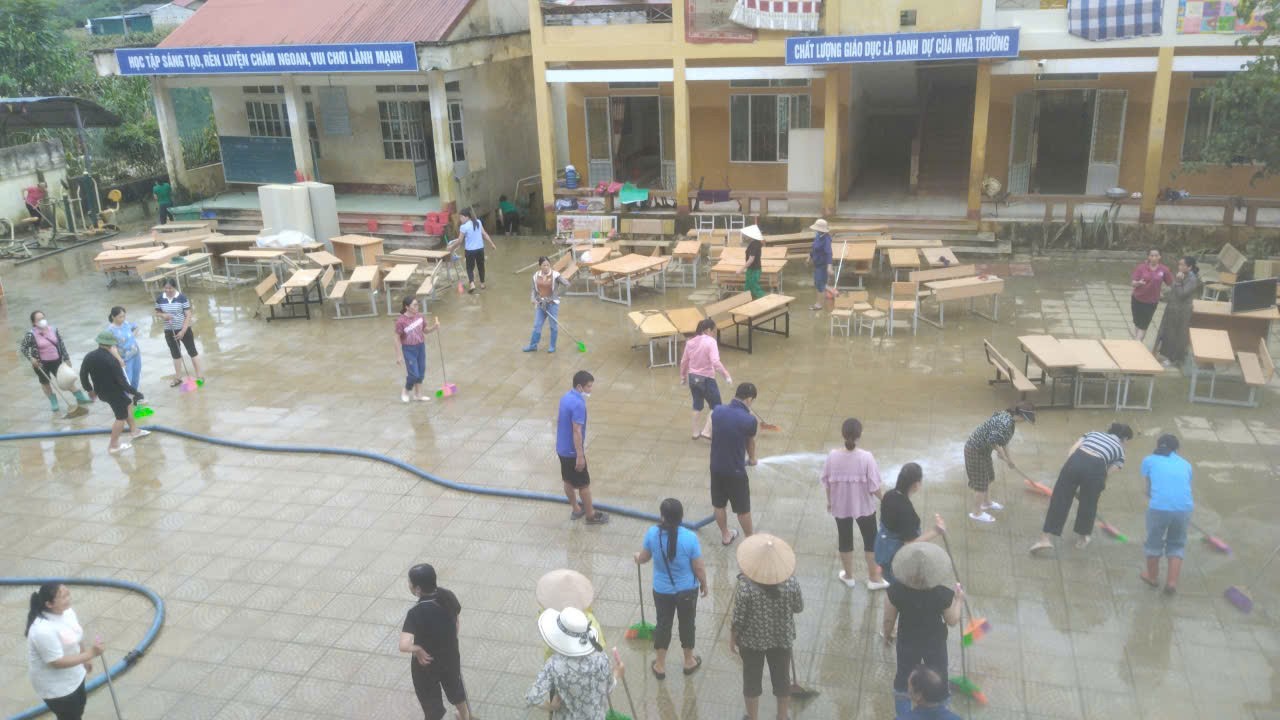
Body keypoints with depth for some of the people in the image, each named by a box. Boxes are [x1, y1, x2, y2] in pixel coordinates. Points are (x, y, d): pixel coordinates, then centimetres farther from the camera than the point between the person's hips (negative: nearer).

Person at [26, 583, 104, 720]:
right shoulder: (44, 630, -37)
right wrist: (90, 653, -32)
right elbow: (57, 662, -31)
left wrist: (85, 659, 19)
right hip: (55, 686, -8)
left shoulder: (66, 611, -9)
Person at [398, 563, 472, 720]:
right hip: (451, 656, 6)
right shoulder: (448, 596, -16)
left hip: (426, 664, -6)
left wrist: (418, 649, -23)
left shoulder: (416, 613, -33)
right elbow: (457, 622, 1)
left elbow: (404, 646, -42)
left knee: (431, 701, 20)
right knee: (455, 688, 33)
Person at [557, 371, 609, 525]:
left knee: (568, 481, 21)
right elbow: (577, 431, -27)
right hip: (572, 451, -9)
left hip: (562, 448, 9)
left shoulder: (566, 397, 3)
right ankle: (590, 515, 18)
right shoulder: (578, 404, -26)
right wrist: (580, 456, -22)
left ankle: (575, 509, 36)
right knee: (584, 484, 6)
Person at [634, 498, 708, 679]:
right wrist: (704, 584, 5)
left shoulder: (652, 533, -17)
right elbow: (699, 568, -14)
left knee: (663, 624, 19)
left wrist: (638, 558, 25)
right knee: (687, 624, 19)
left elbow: (644, 558, 1)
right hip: (687, 590, -1)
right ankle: (689, 661, 39)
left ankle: (660, 666, 32)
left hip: (662, 590, 2)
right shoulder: (690, 537, -24)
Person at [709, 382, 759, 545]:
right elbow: (750, 443, 2)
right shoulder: (749, 419, -19)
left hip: (716, 467, 5)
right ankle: (749, 539, 29)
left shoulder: (717, 411, -8)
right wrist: (752, 458, 23)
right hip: (736, 471, -5)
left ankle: (725, 536, 38)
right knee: (743, 509, 13)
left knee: (719, 505, 20)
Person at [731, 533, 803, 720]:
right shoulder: (791, 584, -22)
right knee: (782, 678, 22)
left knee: (752, 679, 20)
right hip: (782, 639, 2)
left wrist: (732, 639, 0)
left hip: (752, 641, -2)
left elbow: (738, 620, -17)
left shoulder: (746, 588, -28)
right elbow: (799, 608, -4)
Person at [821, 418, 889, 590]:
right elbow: (874, 487, -16)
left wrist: (829, 501, 13)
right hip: (864, 506, -2)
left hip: (840, 506, 2)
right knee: (870, 540, 18)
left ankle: (848, 576, 38)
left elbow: (826, 482, -5)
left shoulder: (833, 455, -16)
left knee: (845, 539, 21)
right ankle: (874, 578, 31)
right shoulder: (866, 457, -22)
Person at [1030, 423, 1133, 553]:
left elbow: (1071, 451, 17)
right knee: (1088, 504, 22)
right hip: (1096, 468, -2)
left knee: (1059, 500, 8)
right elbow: (1106, 474, 14)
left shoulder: (1093, 433, 32)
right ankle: (1082, 539, 38)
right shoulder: (1120, 450, 24)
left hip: (1075, 461, 2)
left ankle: (1045, 538, 7)